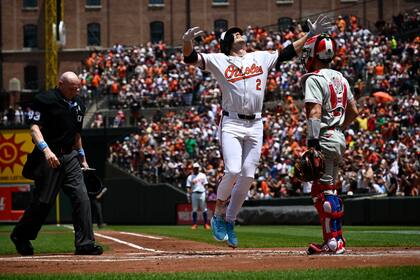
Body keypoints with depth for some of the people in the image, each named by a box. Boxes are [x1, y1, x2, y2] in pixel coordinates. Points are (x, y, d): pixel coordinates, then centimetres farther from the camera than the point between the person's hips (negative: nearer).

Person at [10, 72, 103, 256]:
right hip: (49, 157, -6)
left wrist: (82, 157, 22)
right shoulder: (45, 100, -8)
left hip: (70, 157, 6)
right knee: (43, 201, -1)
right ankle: (20, 236, 19)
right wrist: (46, 150, -28)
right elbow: (34, 127, -15)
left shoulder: (78, 105, 14)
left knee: (81, 198, -4)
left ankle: (85, 244, -3)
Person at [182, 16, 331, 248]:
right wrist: (187, 42, -29)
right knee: (233, 171, -19)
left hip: (255, 126, 4)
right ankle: (218, 214, 3)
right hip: (231, 124, -4)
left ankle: (229, 221, 14)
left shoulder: (262, 58, 16)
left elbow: (288, 53, 21)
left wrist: (310, 35, 16)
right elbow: (191, 58, -7)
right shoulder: (219, 60, 3)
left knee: (247, 177, 1)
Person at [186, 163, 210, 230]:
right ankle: (194, 224, 3)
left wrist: (206, 193, 1)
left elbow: (205, 185, 9)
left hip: (202, 193, 0)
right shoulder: (190, 177, 8)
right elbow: (189, 187, 5)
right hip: (194, 194, 0)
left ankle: (206, 224, 3)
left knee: (204, 209, -1)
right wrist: (189, 195, -3)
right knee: (194, 209, 0)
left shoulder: (203, 175, 10)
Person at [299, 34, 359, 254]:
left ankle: (334, 241, -12)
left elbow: (315, 111, -22)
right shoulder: (340, 78, 16)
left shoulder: (314, 79, -11)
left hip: (324, 140, -9)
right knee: (327, 191, 15)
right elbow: (354, 111, 20)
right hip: (339, 139, 9)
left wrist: (313, 142, -26)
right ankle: (335, 240, 16)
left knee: (323, 192, -8)